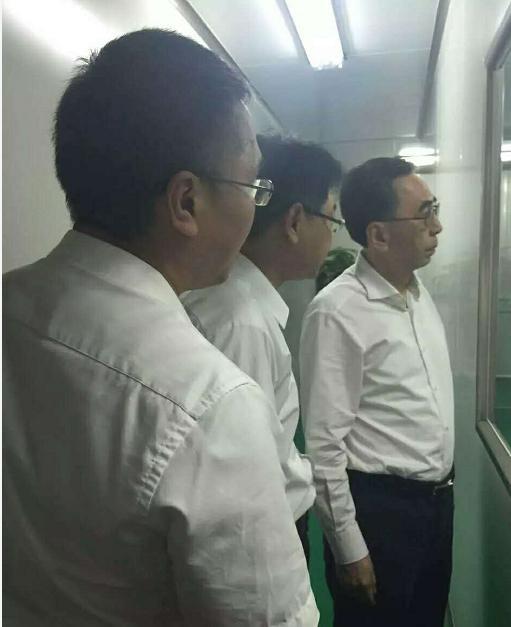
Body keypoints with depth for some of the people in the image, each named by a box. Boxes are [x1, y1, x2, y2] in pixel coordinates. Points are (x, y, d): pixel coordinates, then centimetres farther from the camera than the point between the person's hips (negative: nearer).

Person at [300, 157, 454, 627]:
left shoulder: (420, 291, 4)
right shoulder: (337, 313, -22)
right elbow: (323, 443, -19)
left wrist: (441, 489, 16)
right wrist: (348, 547, -15)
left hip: (437, 498, 8)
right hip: (378, 508, -7)